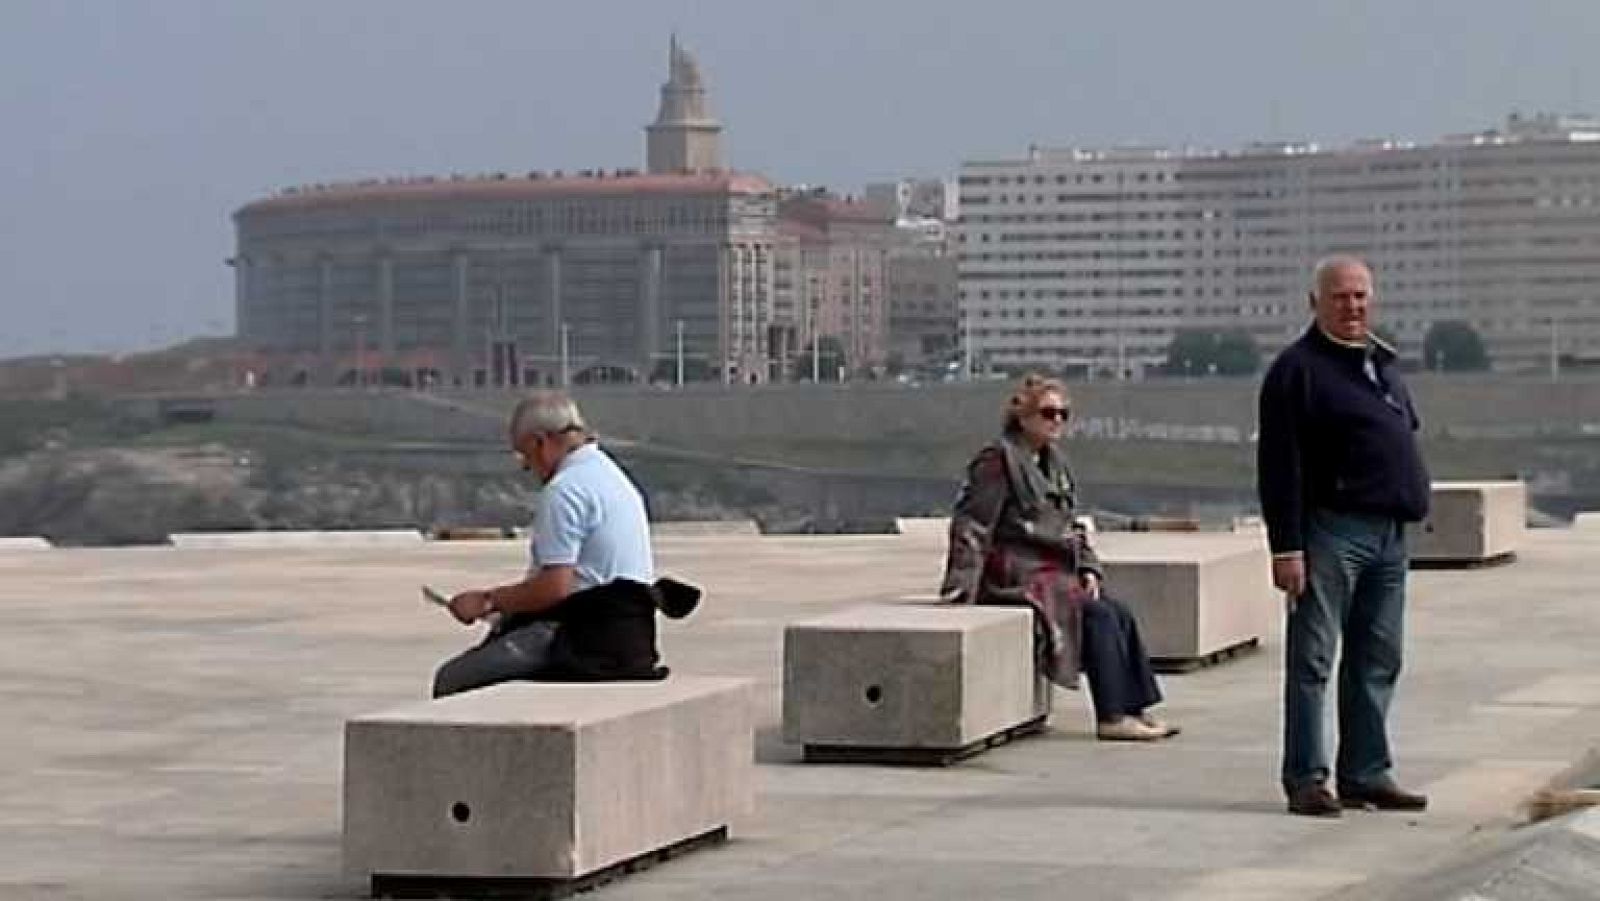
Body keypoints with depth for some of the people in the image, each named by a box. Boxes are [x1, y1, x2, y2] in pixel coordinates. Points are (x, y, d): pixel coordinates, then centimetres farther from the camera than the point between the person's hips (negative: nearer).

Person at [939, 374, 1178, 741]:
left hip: (1053, 573, 9)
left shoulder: (1053, 462, 17)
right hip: (1017, 576, -9)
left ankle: (1137, 709, -5)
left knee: (1120, 614, -6)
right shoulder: (998, 460, -10)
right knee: (1098, 615, -20)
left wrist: (1087, 568, 7)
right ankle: (1112, 718, -19)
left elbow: (1071, 525, 23)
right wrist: (963, 584, -21)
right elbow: (970, 525, -14)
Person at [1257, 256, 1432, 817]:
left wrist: (1411, 508, 17)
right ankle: (1306, 780, -1)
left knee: (1377, 663, 10)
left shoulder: (1384, 365, 18)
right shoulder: (1298, 369, -6)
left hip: (1388, 534, 8)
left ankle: (1365, 774, 17)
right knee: (1312, 659, -4)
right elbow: (1279, 466, -12)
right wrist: (1285, 547, -17)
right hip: (1331, 531, -8)